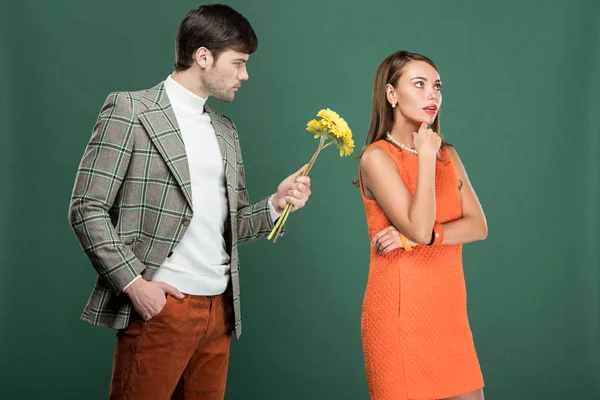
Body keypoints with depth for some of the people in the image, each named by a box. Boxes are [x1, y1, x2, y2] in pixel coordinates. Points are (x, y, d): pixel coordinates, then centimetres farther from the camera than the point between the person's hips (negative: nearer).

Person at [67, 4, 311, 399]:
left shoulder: (226, 129, 16)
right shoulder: (130, 110, -4)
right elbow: (87, 208, -7)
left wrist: (275, 204, 0)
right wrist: (133, 282, -15)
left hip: (220, 308, 6)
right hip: (159, 305, -6)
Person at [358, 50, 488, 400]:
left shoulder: (448, 154, 10)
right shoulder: (377, 157, -10)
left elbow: (478, 226, 0)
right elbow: (419, 227, -20)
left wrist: (416, 237, -14)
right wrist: (426, 156, -14)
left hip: (449, 307, 6)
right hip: (400, 310, -6)